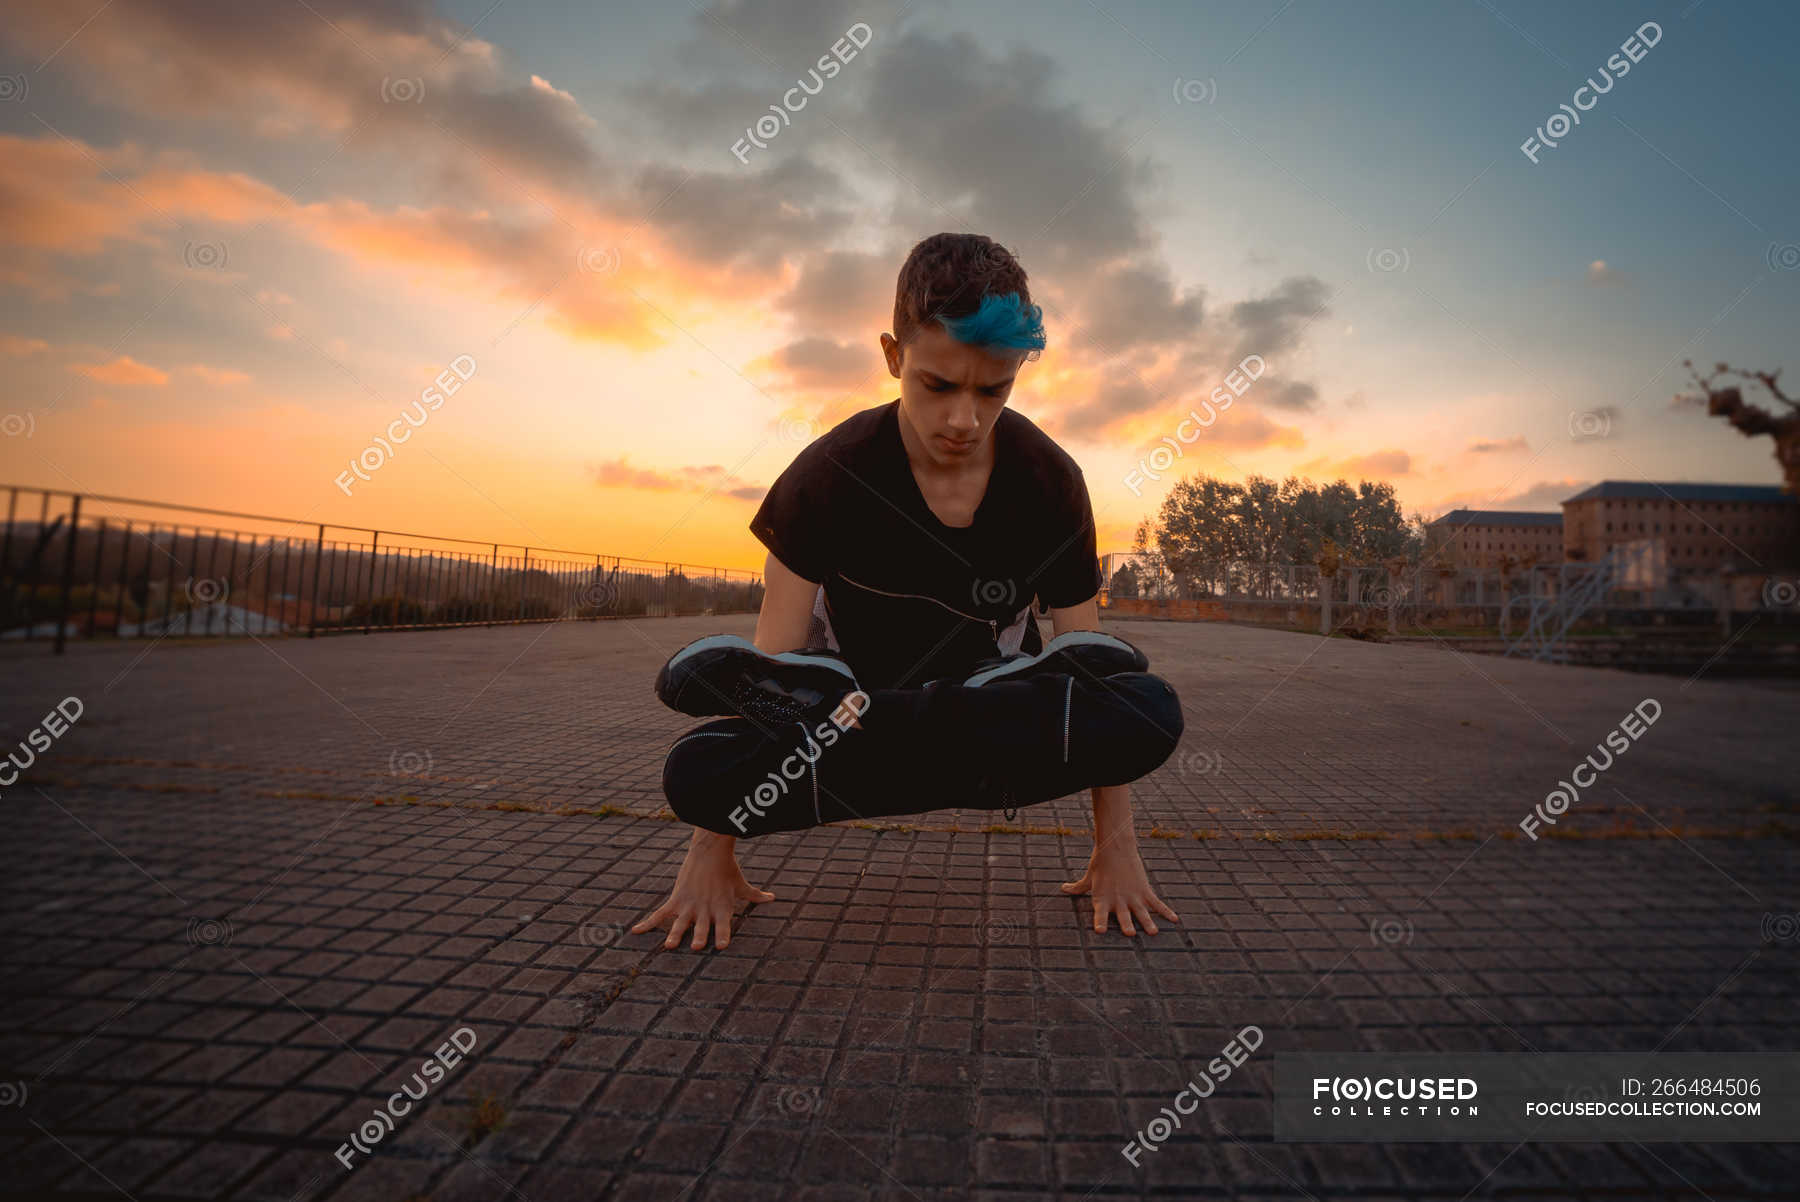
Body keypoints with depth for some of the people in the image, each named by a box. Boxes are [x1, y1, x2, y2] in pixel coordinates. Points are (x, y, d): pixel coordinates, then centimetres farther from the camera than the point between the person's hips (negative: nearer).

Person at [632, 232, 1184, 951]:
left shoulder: (1050, 482, -10)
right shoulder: (831, 474, -14)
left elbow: (1093, 660, -8)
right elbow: (769, 661, -17)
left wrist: (1116, 846, -11)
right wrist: (711, 850, -18)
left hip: (990, 700, 2)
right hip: (851, 697, -1)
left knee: (1152, 714, -30)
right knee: (693, 771, -29)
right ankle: (971, 776, -20)